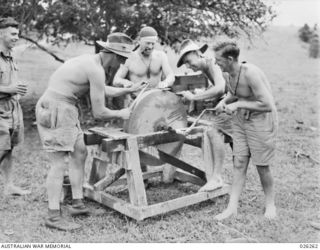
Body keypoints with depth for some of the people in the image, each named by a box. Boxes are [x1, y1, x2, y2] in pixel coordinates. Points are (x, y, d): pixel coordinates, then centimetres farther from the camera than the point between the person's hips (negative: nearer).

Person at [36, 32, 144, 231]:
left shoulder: (89, 61, 12)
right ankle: (54, 216, -2)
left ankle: (77, 204, 20)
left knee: (80, 153, 13)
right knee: (59, 163, -8)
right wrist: (120, 114, 3)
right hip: (55, 110, -10)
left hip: (65, 110, 10)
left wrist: (128, 90, 22)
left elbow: (102, 90, 30)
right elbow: (99, 113, -14)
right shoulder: (97, 70, -18)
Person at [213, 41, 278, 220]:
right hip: (240, 119, 7)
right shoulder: (232, 73, -1)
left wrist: (238, 104, -24)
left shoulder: (250, 73, -27)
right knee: (239, 163, 6)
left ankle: (270, 203, 27)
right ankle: (232, 207, 12)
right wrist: (225, 101, -3)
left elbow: (267, 105, -29)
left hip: (261, 119, -7)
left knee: (262, 165, 5)